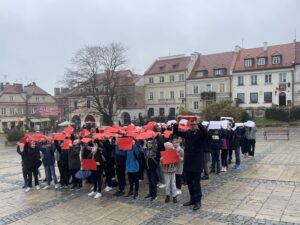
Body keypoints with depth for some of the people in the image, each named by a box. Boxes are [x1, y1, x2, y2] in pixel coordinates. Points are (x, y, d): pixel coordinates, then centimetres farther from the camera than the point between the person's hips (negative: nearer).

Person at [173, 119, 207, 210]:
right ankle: (192, 199, 27)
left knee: (196, 183, 1)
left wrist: (198, 124, -37)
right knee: (189, 182, 14)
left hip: (197, 162, -5)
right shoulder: (187, 133, 6)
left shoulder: (200, 133, -8)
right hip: (187, 161, 5)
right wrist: (176, 123, -9)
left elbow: (205, 132, -32)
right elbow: (175, 132, 7)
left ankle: (198, 201, 13)